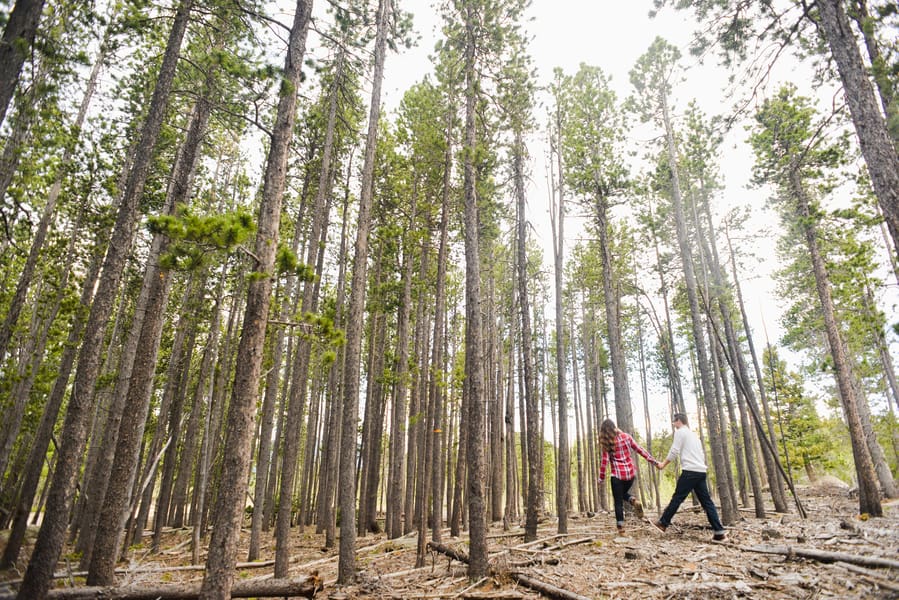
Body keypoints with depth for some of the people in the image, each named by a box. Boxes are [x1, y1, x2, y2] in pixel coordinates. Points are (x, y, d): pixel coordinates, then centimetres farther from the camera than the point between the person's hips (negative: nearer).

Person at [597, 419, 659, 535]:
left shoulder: (606, 443, -6)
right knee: (623, 492, 28)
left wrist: (601, 478, 0)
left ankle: (621, 529, 2)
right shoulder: (626, 437, 2)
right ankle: (634, 501, -3)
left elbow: (605, 461, -8)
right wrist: (654, 462, 9)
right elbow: (640, 450, 3)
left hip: (617, 474, -4)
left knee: (618, 502, 7)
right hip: (630, 472, 4)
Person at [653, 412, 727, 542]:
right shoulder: (694, 435, 24)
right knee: (707, 501, 6)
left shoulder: (680, 432, -2)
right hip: (701, 471, 8)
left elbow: (674, 452, -7)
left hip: (690, 471, -8)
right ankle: (719, 532, 0)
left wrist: (663, 464, 3)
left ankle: (663, 523, 4)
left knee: (677, 498, -2)